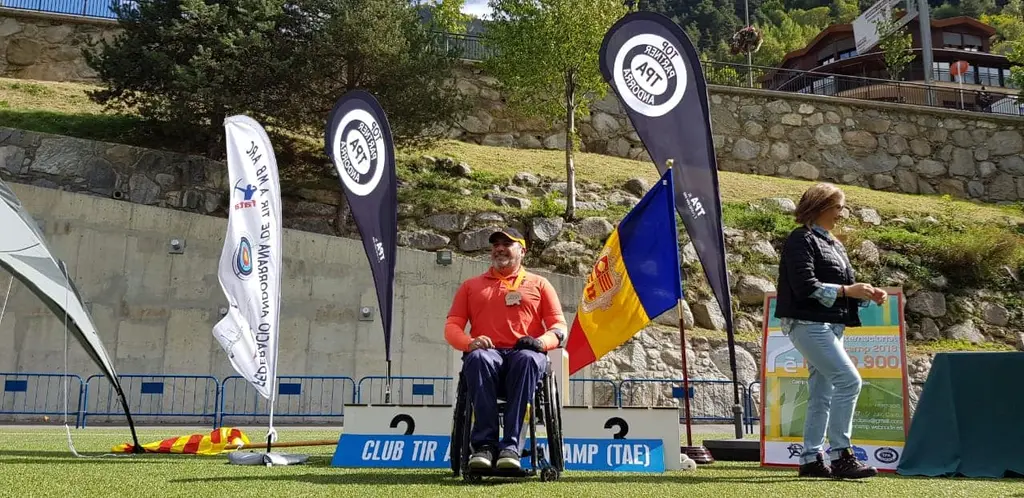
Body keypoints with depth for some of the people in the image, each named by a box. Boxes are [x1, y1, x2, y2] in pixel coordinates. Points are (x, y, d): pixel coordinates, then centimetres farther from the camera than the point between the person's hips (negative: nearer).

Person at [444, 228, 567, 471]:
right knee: (478, 358, -37)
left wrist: (540, 341, -11)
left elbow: (559, 326, 13)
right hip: (487, 353, 1)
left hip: (524, 354, -1)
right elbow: (452, 326, 16)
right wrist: (470, 342, -8)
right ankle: (484, 444, -40)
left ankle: (511, 446, -42)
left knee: (527, 359, -38)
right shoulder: (471, 285, 25)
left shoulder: (539, 284, 22)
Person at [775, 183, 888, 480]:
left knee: (822, 393, 9)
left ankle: (811, 458, 16)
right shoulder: (802, 240, -8)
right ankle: (840, 455, -11)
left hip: (830, 325, 9)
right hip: (808, 324, -9)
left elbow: (846, 285, 19)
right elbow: (805, 286, -18)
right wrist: (846, 291, -17)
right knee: (849, 380, -16)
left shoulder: (834, 244, 19)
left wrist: (869, 295, 0)